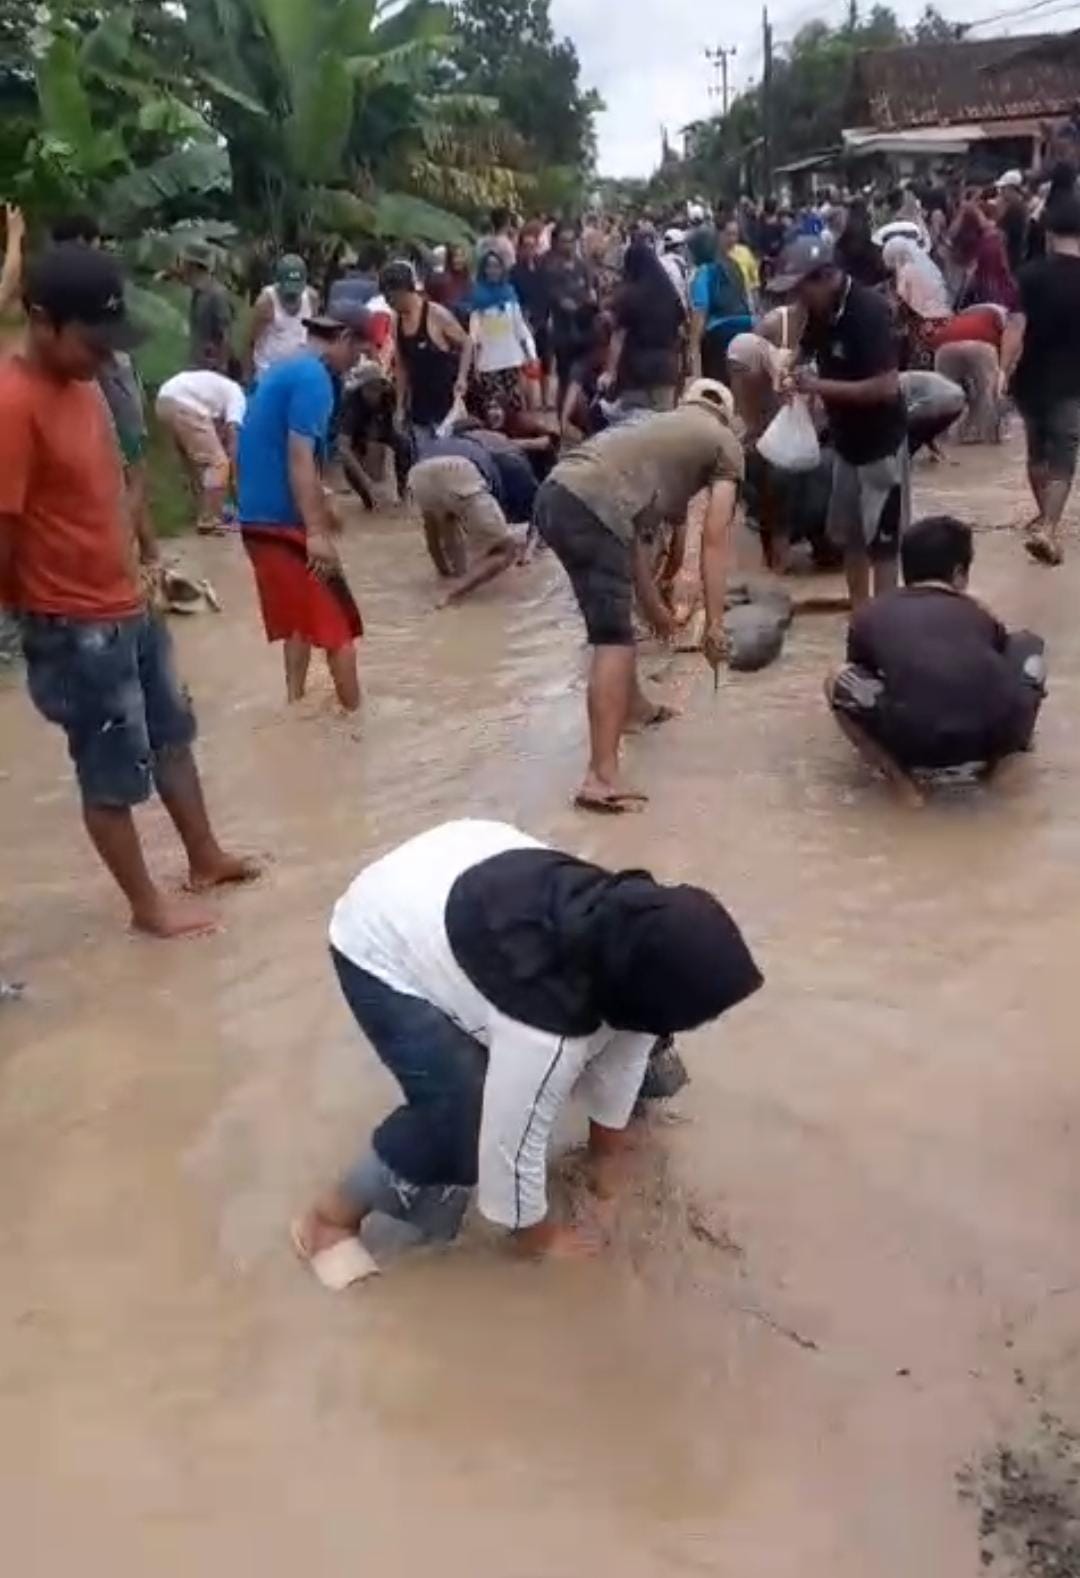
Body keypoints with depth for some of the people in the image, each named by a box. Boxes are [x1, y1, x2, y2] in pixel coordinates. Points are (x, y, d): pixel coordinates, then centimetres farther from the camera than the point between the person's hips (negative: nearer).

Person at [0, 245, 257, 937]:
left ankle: (206, 858, 40)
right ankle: (147, 902, 24)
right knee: (113, 772, 7)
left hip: (128, 606, 9)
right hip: (75, 628, -9)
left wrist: (143, 571, 14)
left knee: (172, 734, 22)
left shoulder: (83, 384, 6)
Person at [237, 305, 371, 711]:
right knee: (338, 625, 0)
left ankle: (296, 705, 24)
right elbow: (299, 459, -22)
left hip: (258, 517, 10)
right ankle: (354, 715, 7)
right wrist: (316, 531, -26)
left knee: (300, 616, 20)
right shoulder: (313, 377, -13)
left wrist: (320, 510, 38)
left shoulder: (283, 371, 18)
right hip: (283, 520, -10)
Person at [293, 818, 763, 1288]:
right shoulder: (547, 1024, -38)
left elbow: (626, 1031, 2)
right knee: (465, 1117, -19)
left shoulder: (633, 930, -16)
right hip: (380, 947, -7)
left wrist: (609, 1147, 13)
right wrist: (538, 1236, -5)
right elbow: (513, 1142, -25)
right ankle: (331, 1217, 2)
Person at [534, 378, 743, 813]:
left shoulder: (661, 426, 37)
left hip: (554, 495, 8)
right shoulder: (725, 444, 17)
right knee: (612, 639, -9)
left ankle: (634, 705, 47)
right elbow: (714, 540, 7)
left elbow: (637, 528, 36)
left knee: (616, 620, 28)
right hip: (591, 508, -8)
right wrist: (714, 623, 8)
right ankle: (601, 779, -15)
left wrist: (651, 603, 41)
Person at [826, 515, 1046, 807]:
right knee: (1028, 645, 31)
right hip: (994, 736, 3)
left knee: (838, 683, 25)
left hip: (916, 743, -2)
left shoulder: (870, 616, 25)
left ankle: (900, 775, 8)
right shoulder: (979, 614, 27)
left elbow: (861, 681, 40)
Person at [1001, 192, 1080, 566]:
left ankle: (1044, 517, 36)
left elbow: (1016, 327, -18)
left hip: (1031, 379, 1)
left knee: (1037, 452, 20)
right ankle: (1048, 528, -16)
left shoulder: (1032, 273, -8)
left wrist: (1003, 371, -18)